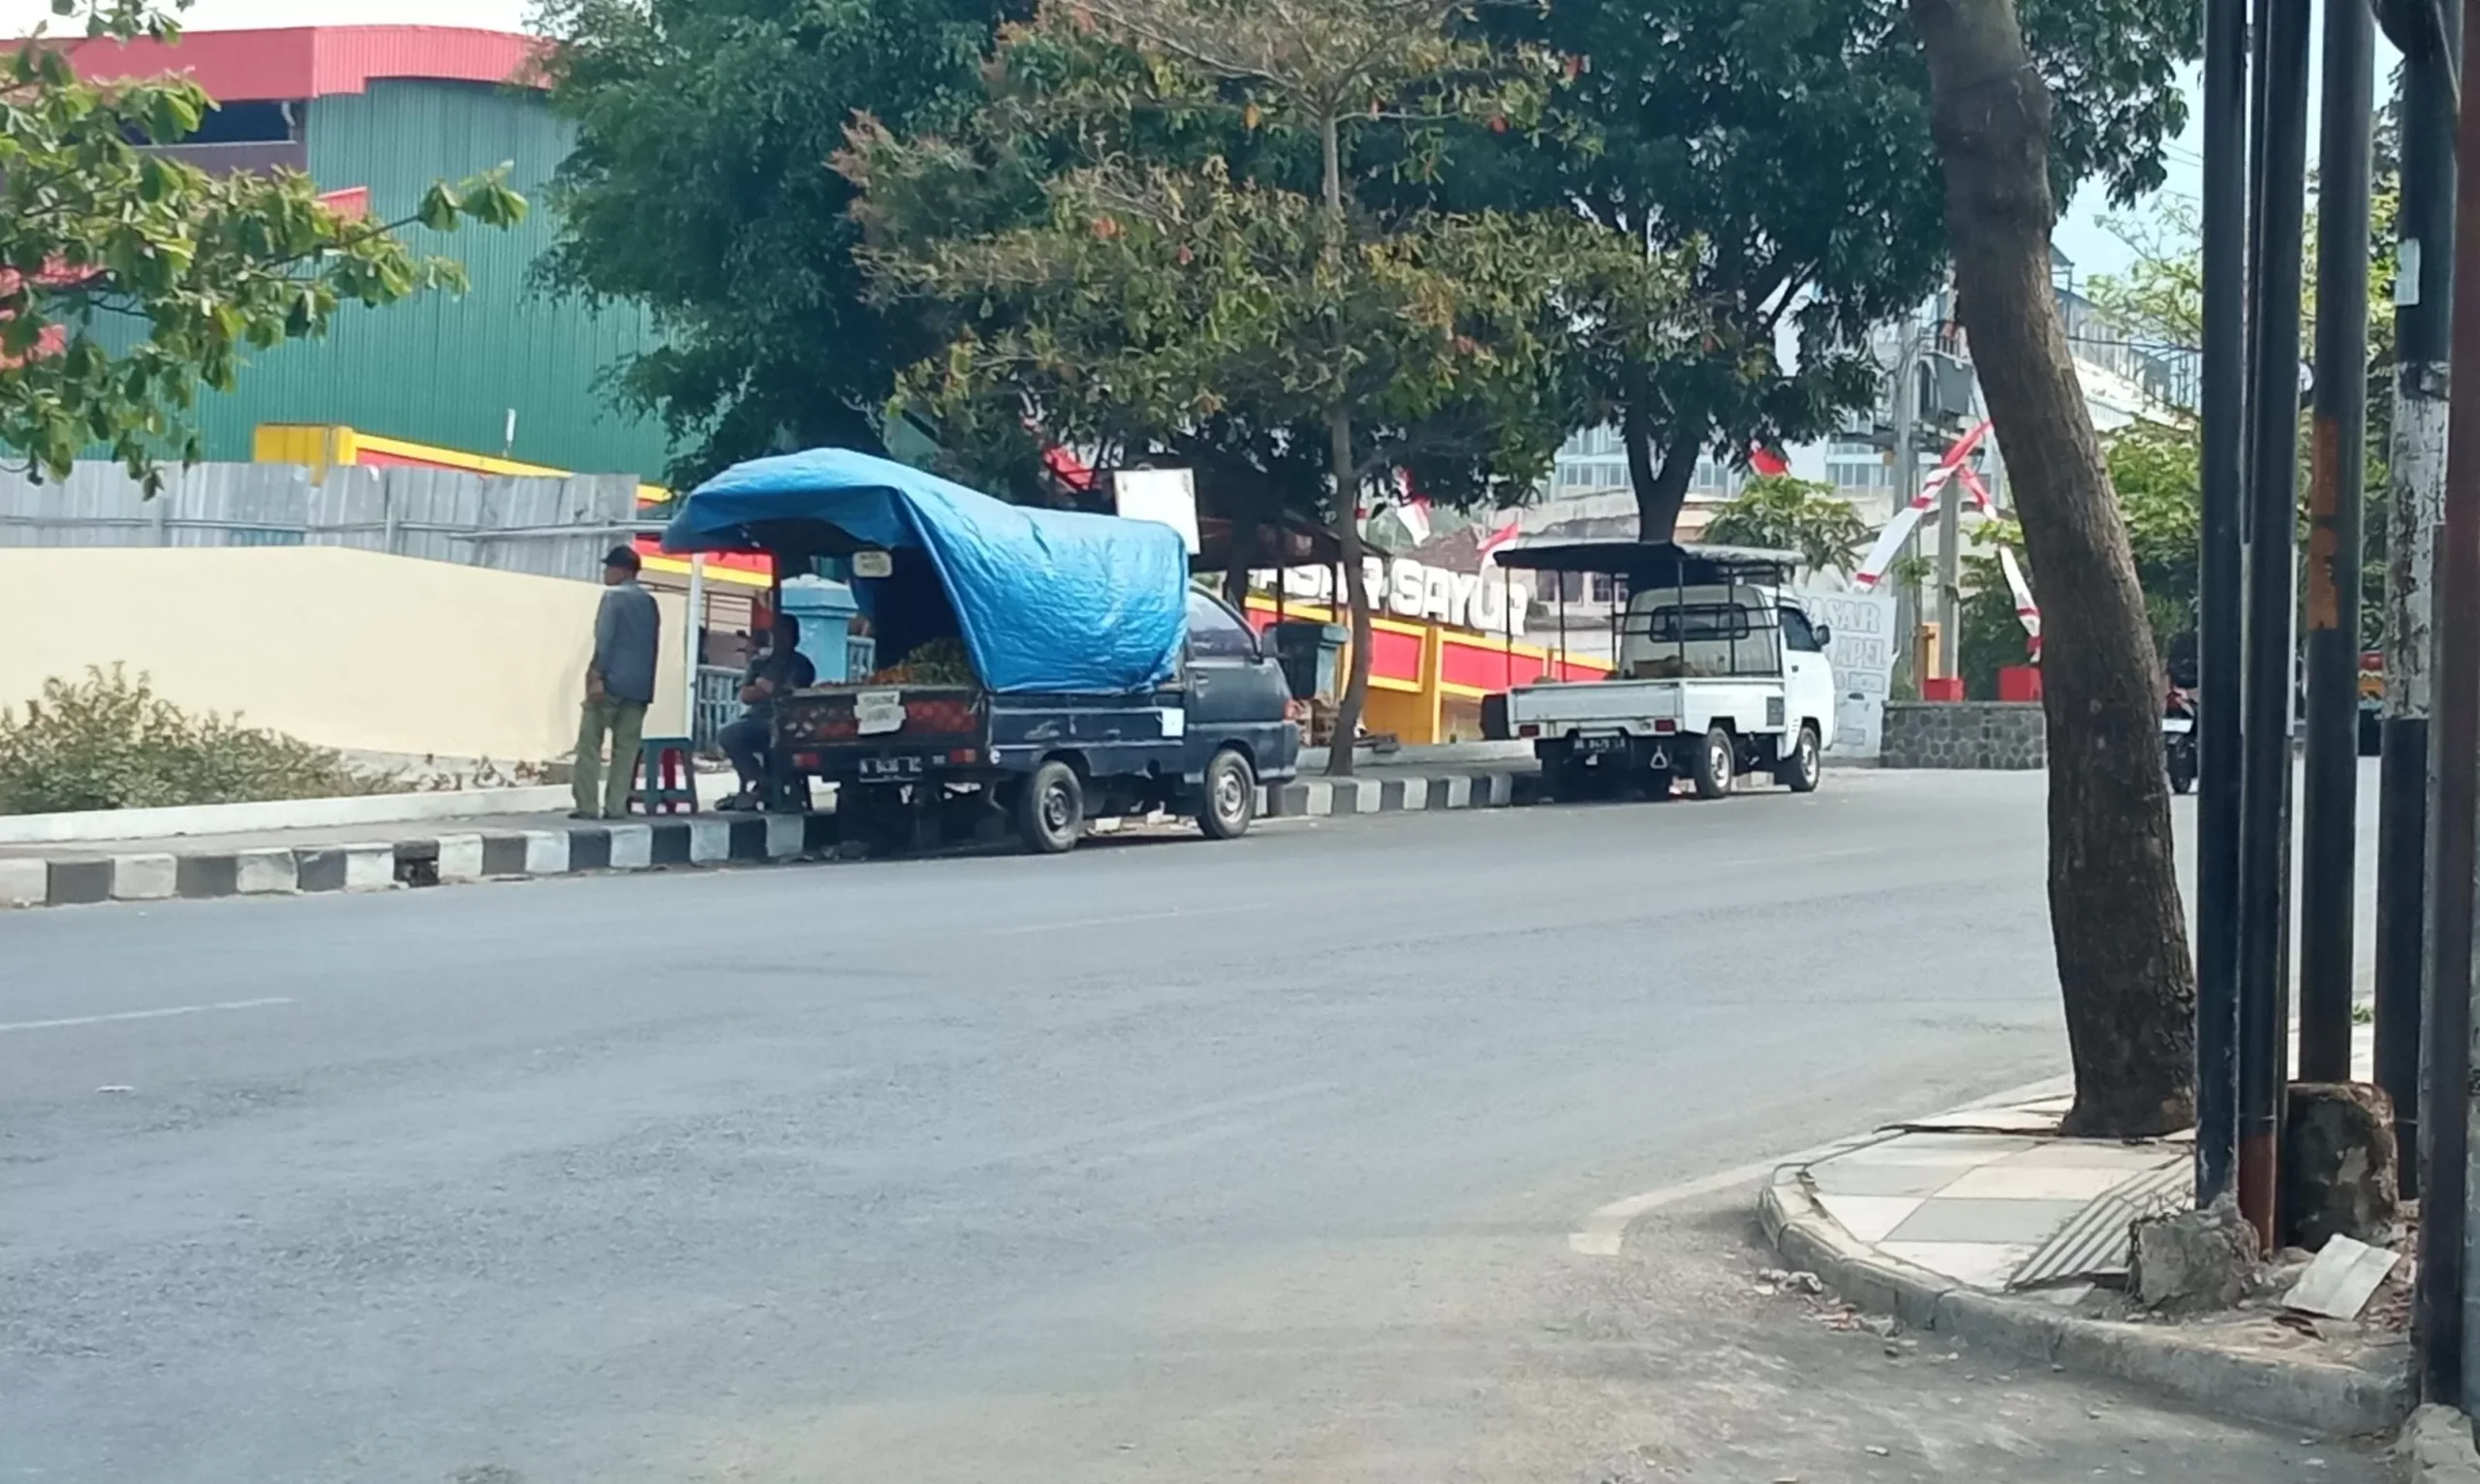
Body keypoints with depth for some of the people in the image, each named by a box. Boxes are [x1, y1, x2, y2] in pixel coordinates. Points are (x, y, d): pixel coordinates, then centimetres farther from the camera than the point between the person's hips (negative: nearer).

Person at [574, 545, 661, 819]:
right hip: (639, 685, 6)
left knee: (590, 745, -2)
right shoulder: (650, 603, 16)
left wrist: (597, 676, -17)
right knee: (626, 747, 4)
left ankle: (587, 806, -7)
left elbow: (604, 639, -13)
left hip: (611, 681, -6)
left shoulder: (614, 596, -4)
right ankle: (616, 806, -1)